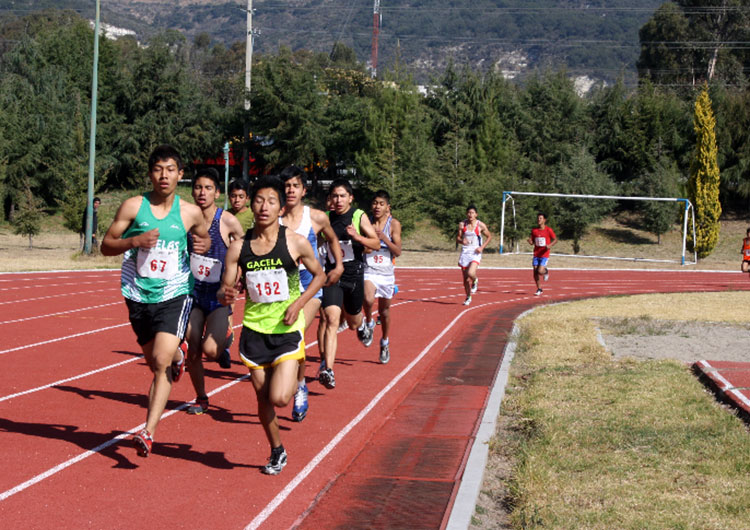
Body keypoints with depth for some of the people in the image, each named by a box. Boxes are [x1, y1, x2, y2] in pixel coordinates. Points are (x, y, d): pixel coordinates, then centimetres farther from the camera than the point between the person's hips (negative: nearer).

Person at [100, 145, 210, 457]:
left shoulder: (190, 213, -1)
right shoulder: (133, 207, -3)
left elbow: (204, 236, 20)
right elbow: (106, 246, 0)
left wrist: (203, 245, -3)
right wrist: (134, 240, -18)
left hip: (175, 294, -2)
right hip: (139, 296, 2)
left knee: (161, 361, -18)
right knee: (156, 364, 14)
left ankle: (148, 432, -16)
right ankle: (177, 358, 51)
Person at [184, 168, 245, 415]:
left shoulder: (228, 221, -10)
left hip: (219, 295, -3)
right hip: (193, 292, 3)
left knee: (210, 349, -18)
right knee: (192, 350, 2)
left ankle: (226, 338, 18)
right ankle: (200, 398, 22)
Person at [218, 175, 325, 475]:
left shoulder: (296, 243, -8)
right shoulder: (238, 247, -2)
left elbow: (319, 275, 6)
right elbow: (224, 290, 2)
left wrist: (299, 303, -9)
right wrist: (226, 296, -23)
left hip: (287, 329, -3)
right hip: (254, 329, 3)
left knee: (279, 398, -13)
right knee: (263, 398, 8)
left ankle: (296, 382, 23)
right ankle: (277, 452, 31)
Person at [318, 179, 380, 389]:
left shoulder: (359, 217, -3)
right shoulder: (326, 218, 2)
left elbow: (376, 244, -4)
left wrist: (358, 237, -21)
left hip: (354, 275, 0)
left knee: (352, 322, 17)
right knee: (332, 320, -17)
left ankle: (362, 325, 58)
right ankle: (328, 371, -24)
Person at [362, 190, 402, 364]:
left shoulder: (394, 224, -4)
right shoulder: (366, 221, -2)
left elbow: (398, 252, -8)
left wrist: (384, 238, -22)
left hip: (386, 273, 1)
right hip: (368, 270, -1)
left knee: (384, 310, 14)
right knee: (368, 300, -29)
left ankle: (385, 342, 36)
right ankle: (369, 323, 2)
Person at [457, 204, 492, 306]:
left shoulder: (481, 225, -4)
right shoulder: (462, 224, 1)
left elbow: (489, 236, 7)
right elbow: (457, 238, 6)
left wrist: (482, 247, -6)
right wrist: (461, 241, -18)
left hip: (475, 253, -3)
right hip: (465, 252, 3)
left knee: (471, 273, -25)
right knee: (465, 278, 6)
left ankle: (475, 281, 12)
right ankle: (468, 297, 25)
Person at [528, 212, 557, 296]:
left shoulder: (549, 230, -7)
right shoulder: (534, 230, 5)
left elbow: (555, 240, 0)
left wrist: (550, 245, -19)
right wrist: (530, 242, -11)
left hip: (544, 255, -4)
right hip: (536, 255, 4)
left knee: (540, 271, -17)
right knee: (535, 272, 0)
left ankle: (546, 271, 21)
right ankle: (539, 289, 16)